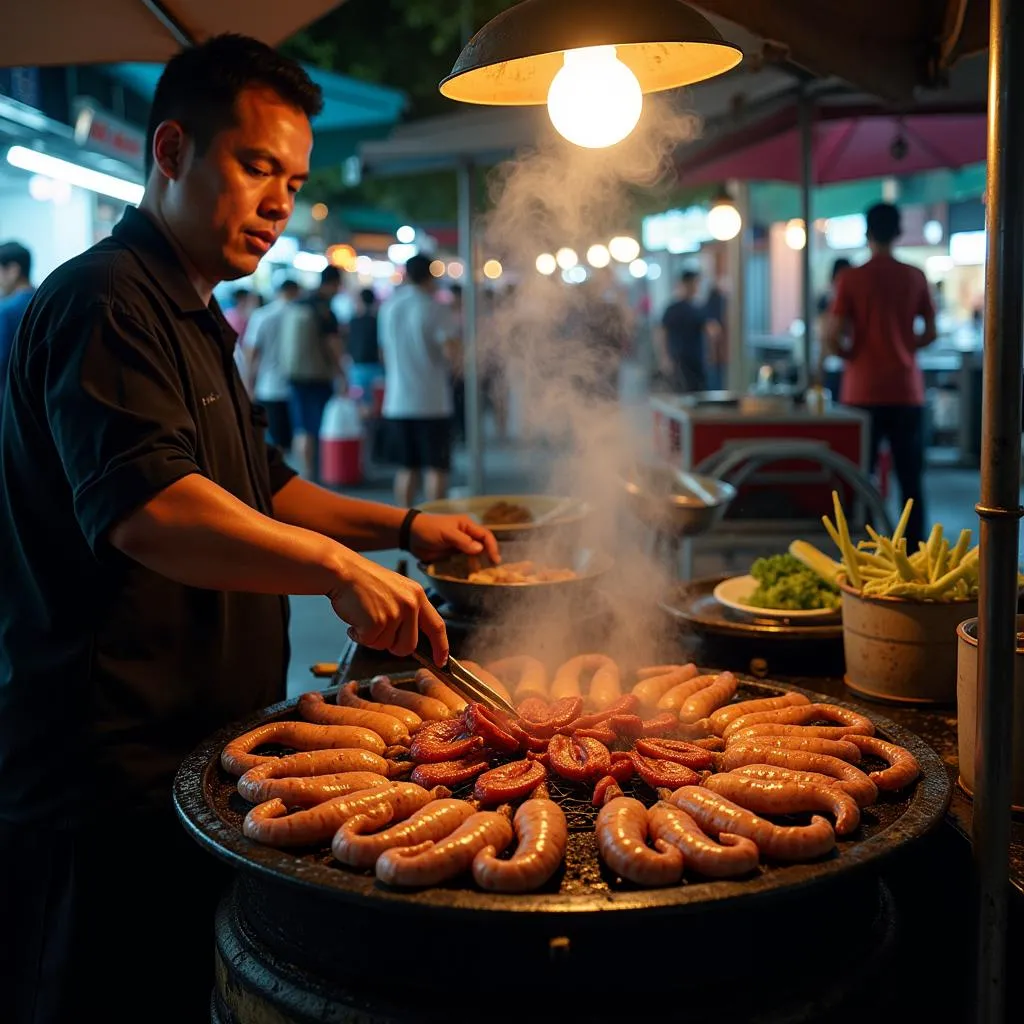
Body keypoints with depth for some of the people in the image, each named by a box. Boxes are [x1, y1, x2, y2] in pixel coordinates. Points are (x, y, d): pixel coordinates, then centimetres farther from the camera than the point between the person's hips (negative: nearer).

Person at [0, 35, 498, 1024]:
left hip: (193, 758, 10)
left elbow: (256, 489, 28)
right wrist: (338, 569, -35)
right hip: (113, 784, -10)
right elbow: (148, 508, -29)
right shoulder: (105, 301, -14)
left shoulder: (192, 319, 21)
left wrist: (401, 526, 17)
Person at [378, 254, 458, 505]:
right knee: (435, 468, 0)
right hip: (431, 401, -5)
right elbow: (450, 352, -18)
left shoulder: (388, 306, 8)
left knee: (406, 467, 12)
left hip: (397, 401, 5)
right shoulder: (431, 308, -9)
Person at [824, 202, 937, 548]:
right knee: (911, 479, 6)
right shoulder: (916, 278, 2)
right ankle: (914, 554, 7)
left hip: (863, 391, -2)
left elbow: (832, 339, -9)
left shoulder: (851, 278, -5)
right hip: (906, 391, 2)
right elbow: (930, 334, 7)